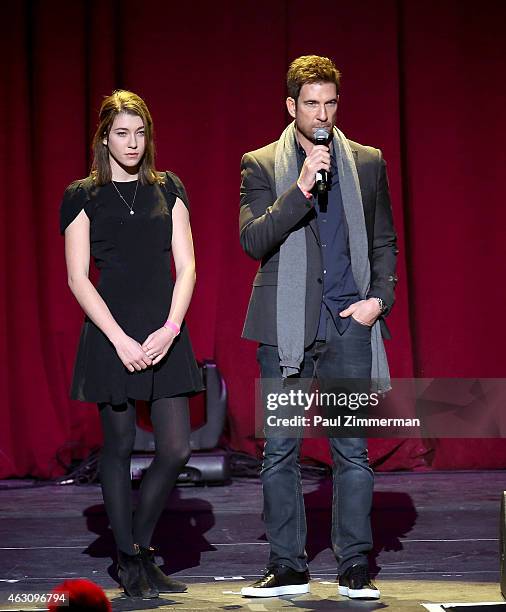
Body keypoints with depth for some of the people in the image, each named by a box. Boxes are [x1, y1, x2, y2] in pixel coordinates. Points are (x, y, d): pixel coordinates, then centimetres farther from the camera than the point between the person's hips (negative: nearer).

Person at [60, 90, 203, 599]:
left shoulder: (167, 189, 10)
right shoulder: (83, 196, 2)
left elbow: (186, 266, 6)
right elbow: (78, 278, -4)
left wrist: (170, 329, -9)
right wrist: (120, 340, -13)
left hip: (165, 335, 3)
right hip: (111, 336, -3)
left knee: (176, 450, -2)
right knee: (119, 447, 2)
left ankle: (140, 546, 18)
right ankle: (129, 561, 14)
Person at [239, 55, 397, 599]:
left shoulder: (367, 163, 11)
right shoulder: (261, 165, 5)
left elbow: (384, 242, 17)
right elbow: (253, 240, -8)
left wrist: (380, 297, 1)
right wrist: (302, 188, -17)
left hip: (348, 326, 1)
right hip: (286, 325, -1)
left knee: (352, 449, 0)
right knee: (280, 450, 3)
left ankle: (355, 568, 9)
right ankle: (287, 568, 13)